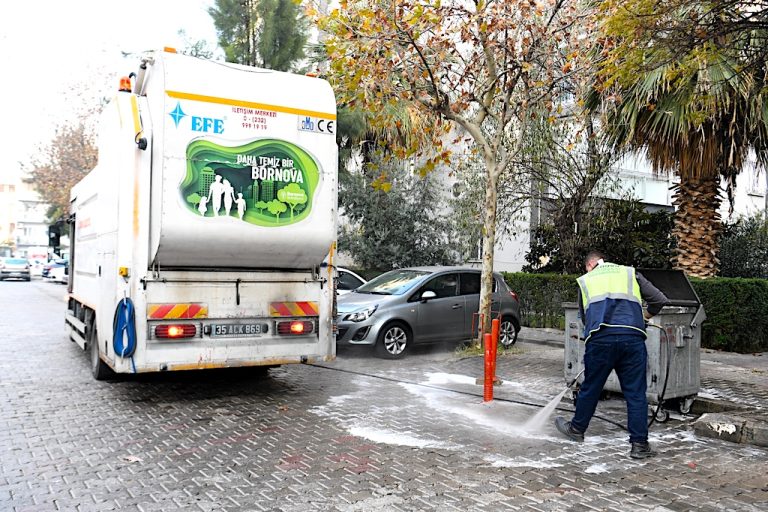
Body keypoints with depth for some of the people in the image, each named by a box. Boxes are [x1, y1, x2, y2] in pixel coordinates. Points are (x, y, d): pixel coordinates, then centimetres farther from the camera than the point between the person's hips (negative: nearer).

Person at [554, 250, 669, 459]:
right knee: (636, 393, 8)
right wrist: (646, 315, 35)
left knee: (590, 387, 15)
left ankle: (577, 428, 33)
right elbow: (660, 300, 16)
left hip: (600, 338, 0)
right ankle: (639, 444, 11)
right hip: (632, 338, 0)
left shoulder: (585, 280, 22)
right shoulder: (630, 273, 22)